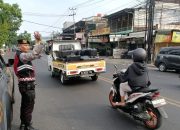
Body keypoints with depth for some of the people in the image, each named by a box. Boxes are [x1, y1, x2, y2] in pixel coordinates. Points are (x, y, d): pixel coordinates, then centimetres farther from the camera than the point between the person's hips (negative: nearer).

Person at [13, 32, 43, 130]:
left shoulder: (20, 55, 14)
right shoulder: (21, 55, -19)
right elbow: (33, 55, -37)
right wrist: (38, 42, -41)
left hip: (25, 84, 11)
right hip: (27, 85, -11)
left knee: (24, 105, 21)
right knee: (29, 106, 1)